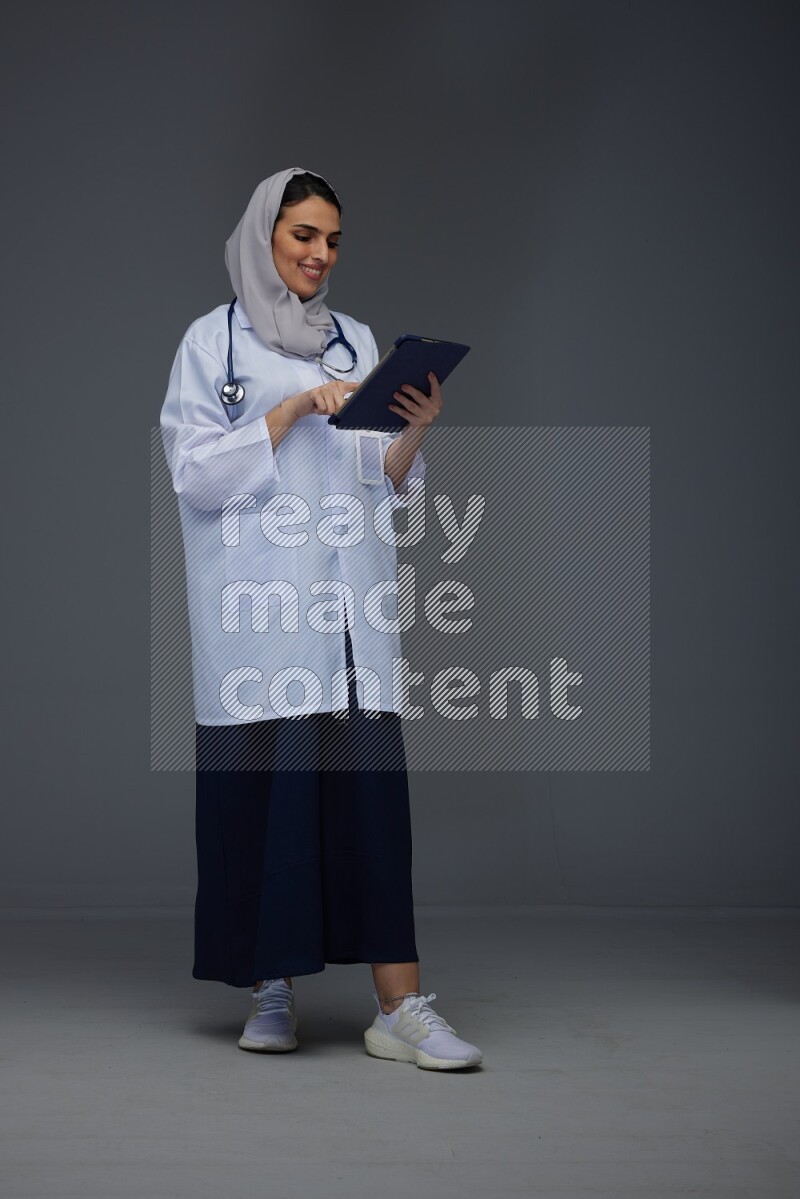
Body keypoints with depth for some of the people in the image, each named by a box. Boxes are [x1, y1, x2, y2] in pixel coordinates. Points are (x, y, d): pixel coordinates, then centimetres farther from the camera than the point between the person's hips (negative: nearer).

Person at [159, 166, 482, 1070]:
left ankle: (400, 1008, -6)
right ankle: (270, 991, 10)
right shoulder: (212, 341, 6)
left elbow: (386, 483, 14)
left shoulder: (358, 342, 17)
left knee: (370, 787, -4)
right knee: (263, 786, -4)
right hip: (258, 607, -3)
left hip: (349, 602, 3)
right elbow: (196, 473, -4)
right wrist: (293, 409, -12)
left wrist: (415, 433, -6)